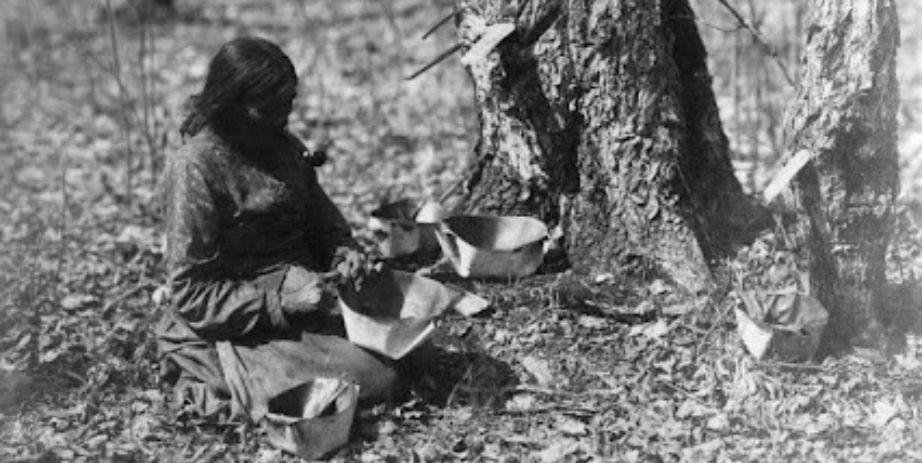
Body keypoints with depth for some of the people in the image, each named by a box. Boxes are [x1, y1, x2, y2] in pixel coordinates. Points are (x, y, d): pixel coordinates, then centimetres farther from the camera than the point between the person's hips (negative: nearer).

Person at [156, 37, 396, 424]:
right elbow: (191, 295, -17)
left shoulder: (284, 146, 5)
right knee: (374, 381, -17)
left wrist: (343, 251, -3)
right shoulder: (196, 167, -18)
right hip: (229, 334, -8)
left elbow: (320, 216, 19)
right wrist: (278, 300, -25)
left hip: (295, 315, 8)